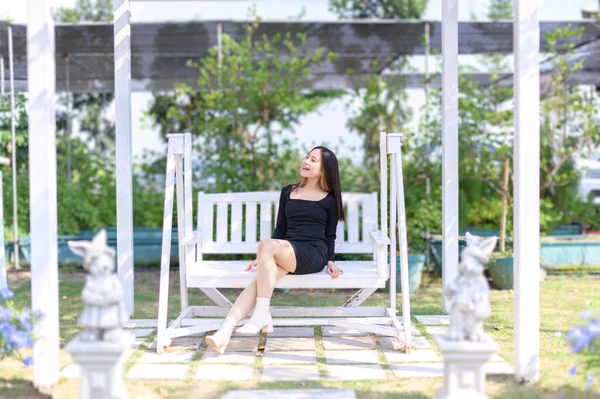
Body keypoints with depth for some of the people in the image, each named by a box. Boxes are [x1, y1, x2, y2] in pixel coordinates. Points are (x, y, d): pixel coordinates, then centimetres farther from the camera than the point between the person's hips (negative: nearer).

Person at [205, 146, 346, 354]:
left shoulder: (329, 199, 13)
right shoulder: (288, 192, 22)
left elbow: (330, 236, 14)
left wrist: (331, 261, -2)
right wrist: (264, 257, 13)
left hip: (313, 253, -4)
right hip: (286, 254, 4)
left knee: (265, 244, -33)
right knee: (260, 279, -29)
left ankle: (262, 314, -33)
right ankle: (225, 330, -46)